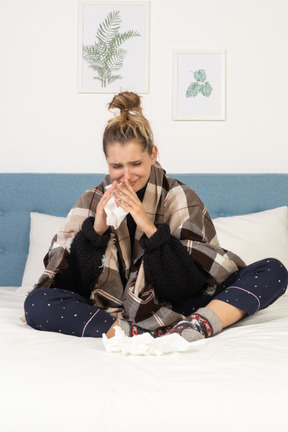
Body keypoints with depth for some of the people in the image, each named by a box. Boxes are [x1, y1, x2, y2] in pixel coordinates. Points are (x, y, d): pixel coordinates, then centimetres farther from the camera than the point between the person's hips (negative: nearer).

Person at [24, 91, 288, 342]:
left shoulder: (180, 198, -2)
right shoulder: (93, 202, 1)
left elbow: (190, 283, -11)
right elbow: (70, 286, -5)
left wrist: (150, 228, -21)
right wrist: (95, 230, -19)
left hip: (172, 309, 0)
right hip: (111, 312, 1)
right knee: (37, 303, -26)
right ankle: (147, 336, -33)